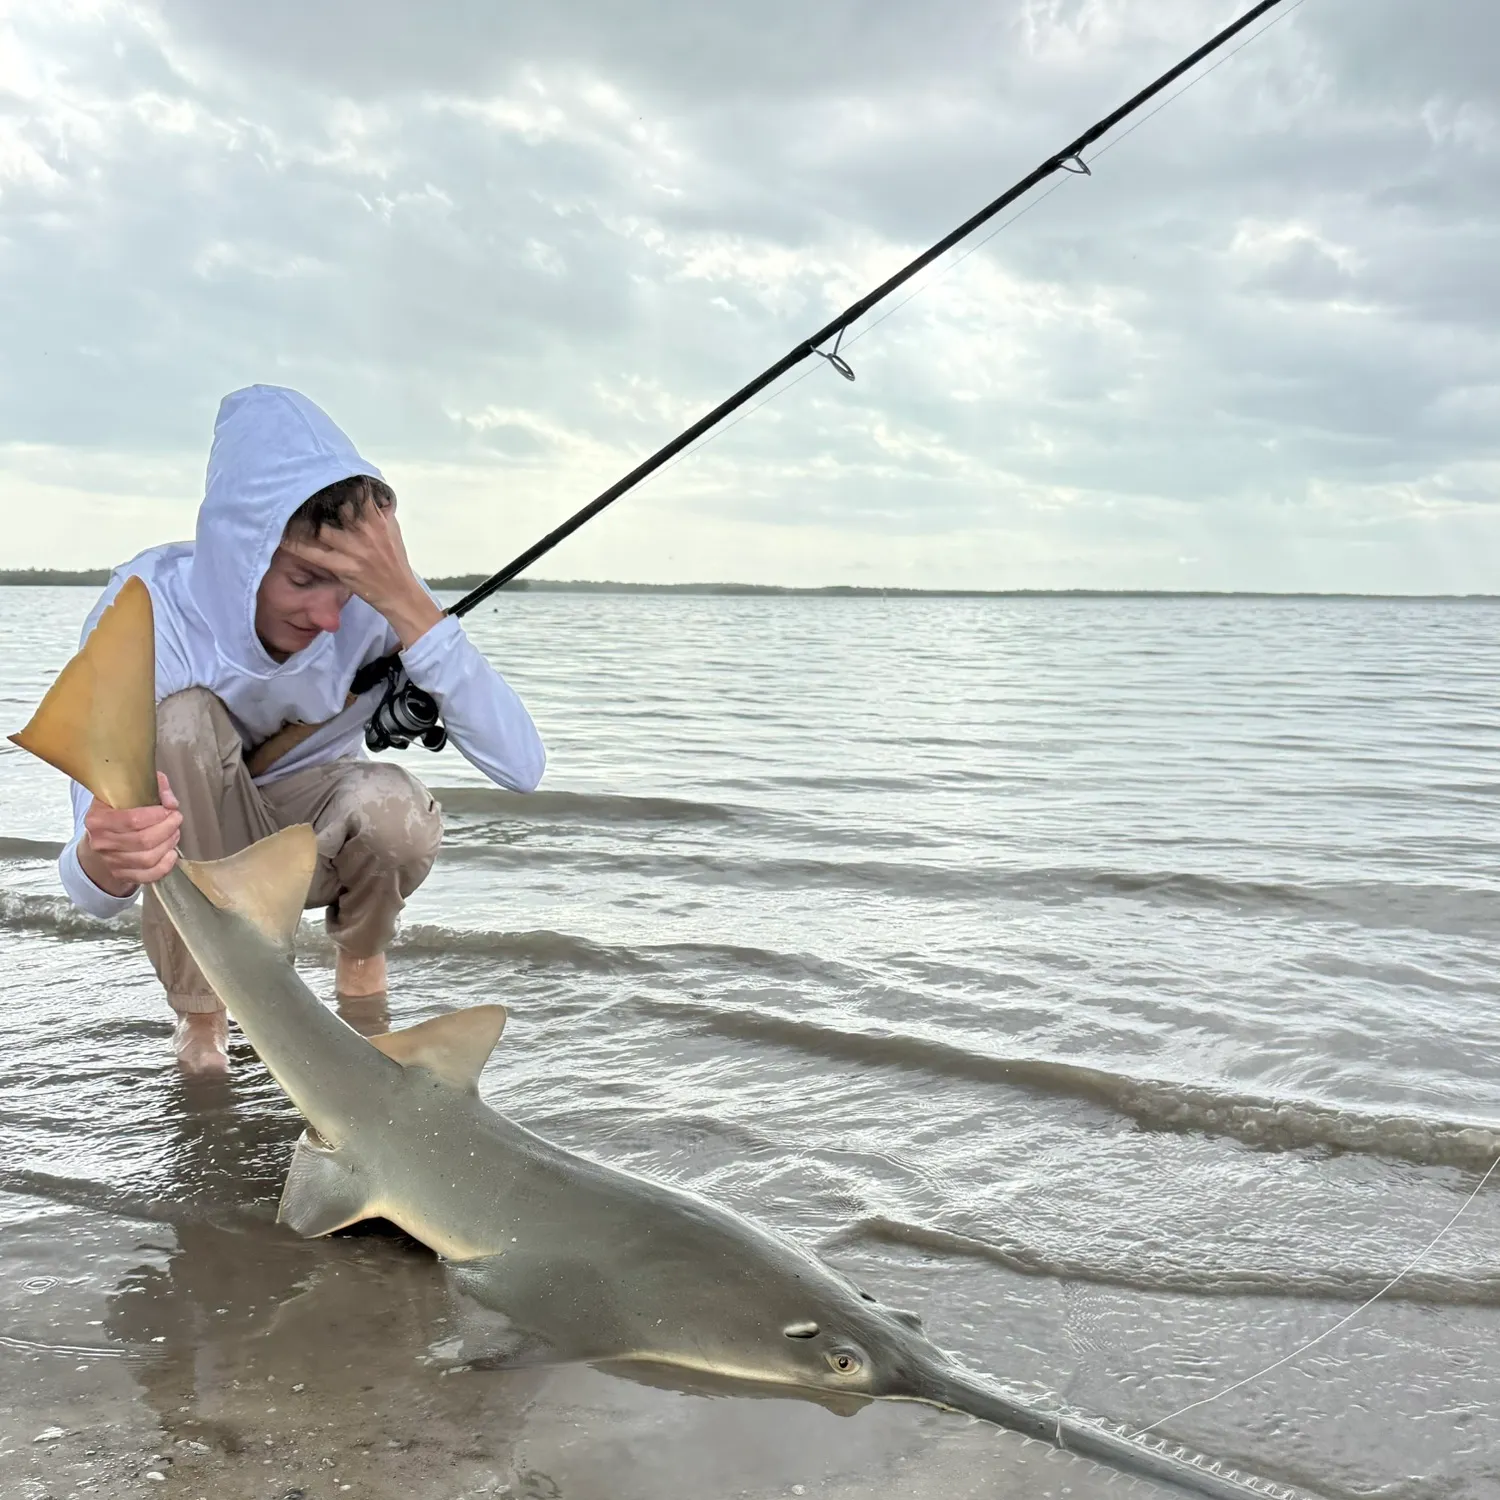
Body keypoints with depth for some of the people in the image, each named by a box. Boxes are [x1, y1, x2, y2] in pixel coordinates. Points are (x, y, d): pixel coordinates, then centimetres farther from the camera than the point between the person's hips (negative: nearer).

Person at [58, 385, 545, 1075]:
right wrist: (106, 857, -61)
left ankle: (360, 963, 3)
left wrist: (407, 601, -44)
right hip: (195, 849, 0)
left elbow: (521, 766, -36)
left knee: (393, 804, -34)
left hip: (314, 837, 1)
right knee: (183, 715, -32)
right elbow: (89, 893, -33)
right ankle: (201, 1018, -12)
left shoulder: (375, 604, -26)